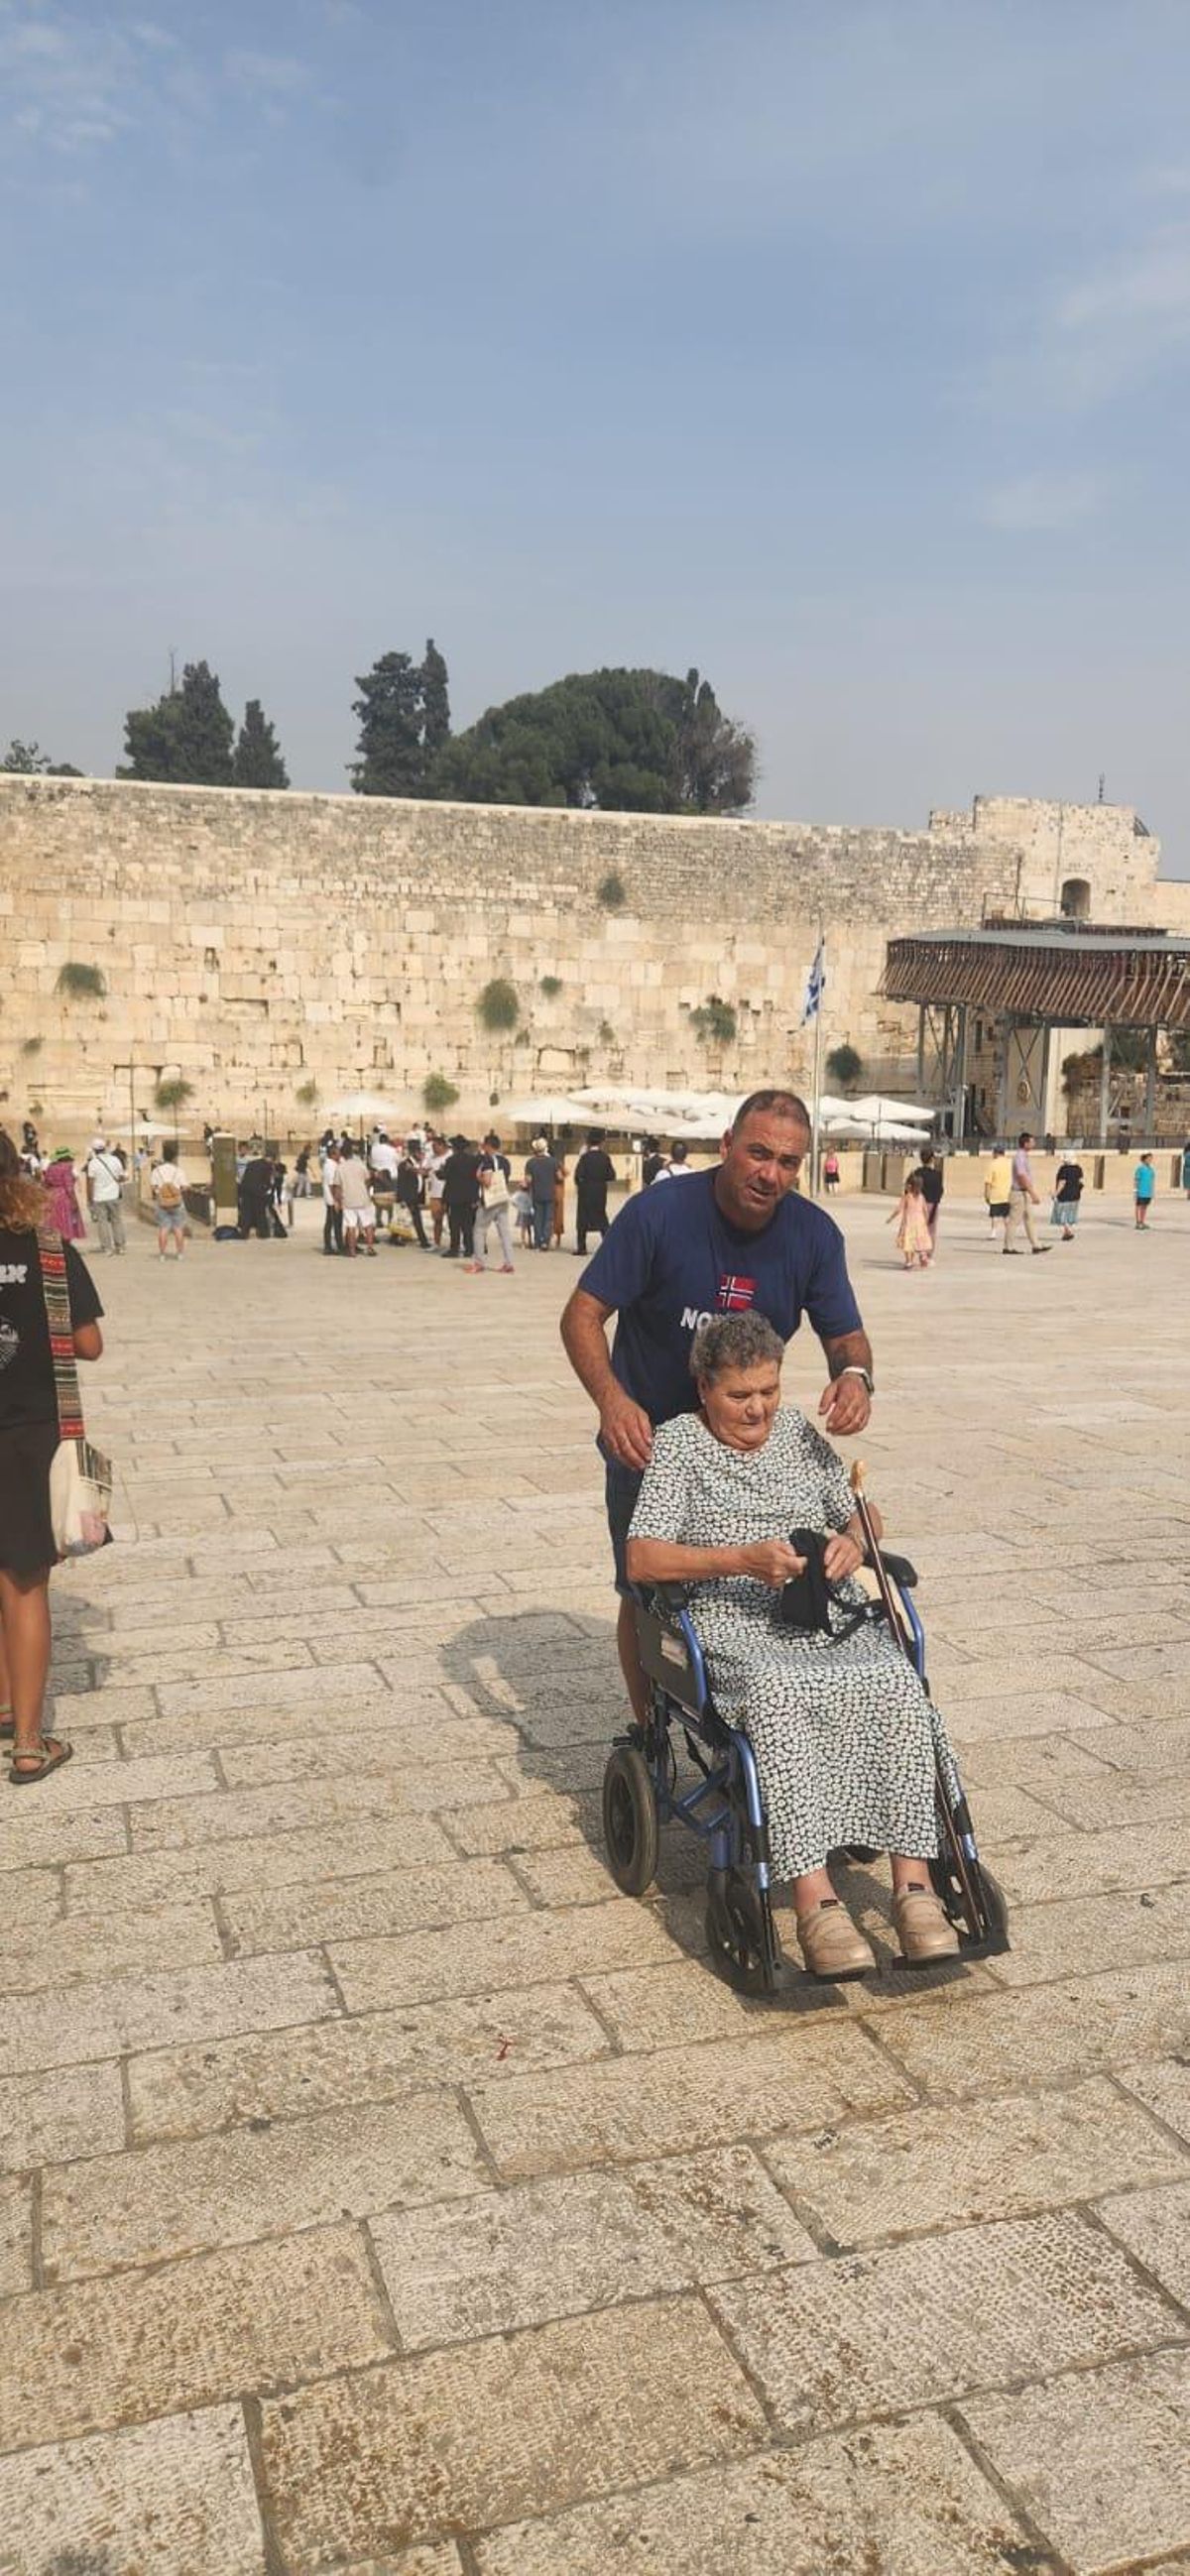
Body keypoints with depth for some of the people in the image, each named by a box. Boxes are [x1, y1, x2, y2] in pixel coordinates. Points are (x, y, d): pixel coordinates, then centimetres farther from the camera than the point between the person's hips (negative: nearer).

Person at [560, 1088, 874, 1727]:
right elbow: (582, 1315, -20)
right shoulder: (659, 1213, -23)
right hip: (648, 1438, -3)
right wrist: (612, 1399, -40)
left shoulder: (815, 1234, -12)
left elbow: (845, 1336, -4)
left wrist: (854, 1375, -30)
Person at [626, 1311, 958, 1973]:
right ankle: (815, 1902, -40)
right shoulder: (679, 1442, 5)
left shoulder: (797, 1430, 18)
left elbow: (862, 1515, 24)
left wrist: (854, 1542, -2)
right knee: (777, 1696, -38)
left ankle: (914, 1885, -29)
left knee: (897, 1684, -28)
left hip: (832, 1614, 4)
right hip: (733, 1622, -4)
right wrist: (743, 1559, -17)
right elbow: (642, 1561, -5)